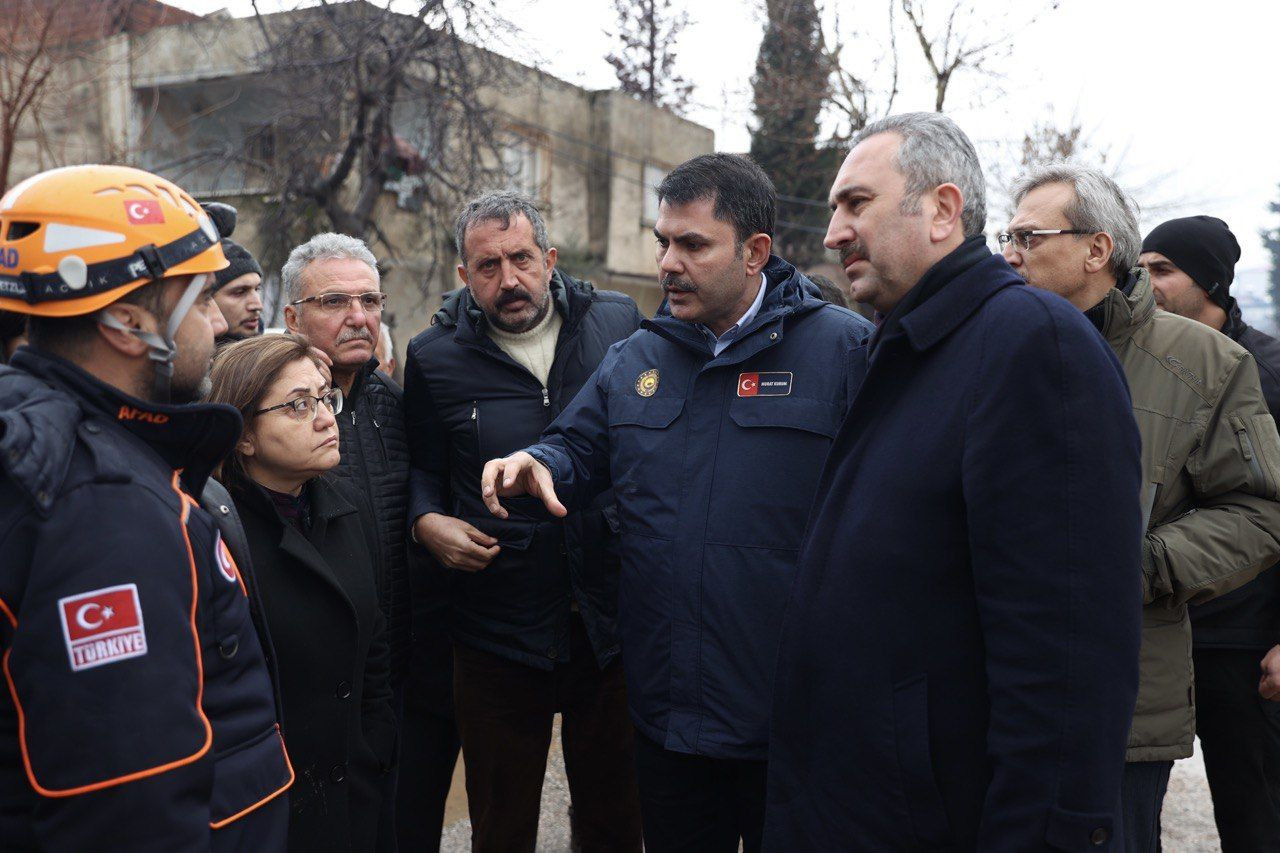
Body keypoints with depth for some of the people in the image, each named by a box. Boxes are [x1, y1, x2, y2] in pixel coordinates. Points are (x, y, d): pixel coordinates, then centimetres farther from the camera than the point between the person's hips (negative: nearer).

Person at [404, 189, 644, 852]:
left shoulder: (619, 324, 1)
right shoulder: (434, 357, -1)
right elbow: (423, 467, 12)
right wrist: (426, 520, -7)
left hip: (613, 625, 1)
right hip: (499, 639, 0)